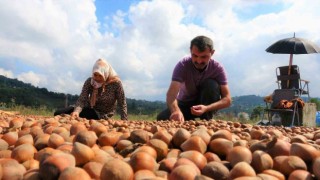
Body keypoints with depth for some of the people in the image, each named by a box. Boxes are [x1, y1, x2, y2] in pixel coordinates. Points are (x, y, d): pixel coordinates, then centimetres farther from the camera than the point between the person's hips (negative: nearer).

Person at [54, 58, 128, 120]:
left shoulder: (115, 82, -21)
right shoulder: (89, 81, -11)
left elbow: (122, 104, -17)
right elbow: (82, 99, -20)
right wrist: (76, 111, -42)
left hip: (101, 116, -4)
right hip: (89, 109, 5)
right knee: (58, 113, -6)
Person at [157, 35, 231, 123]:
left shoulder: (217, 68, -21)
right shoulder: (182, 65, -25)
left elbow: (227, 99, -24)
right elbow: (171, 93, -39)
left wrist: (206, 108, -43)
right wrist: (176, 110, -62)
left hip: (206, 105, 0)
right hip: (185, 104, 0)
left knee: (211, 84, -30)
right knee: (162, 118, -25)